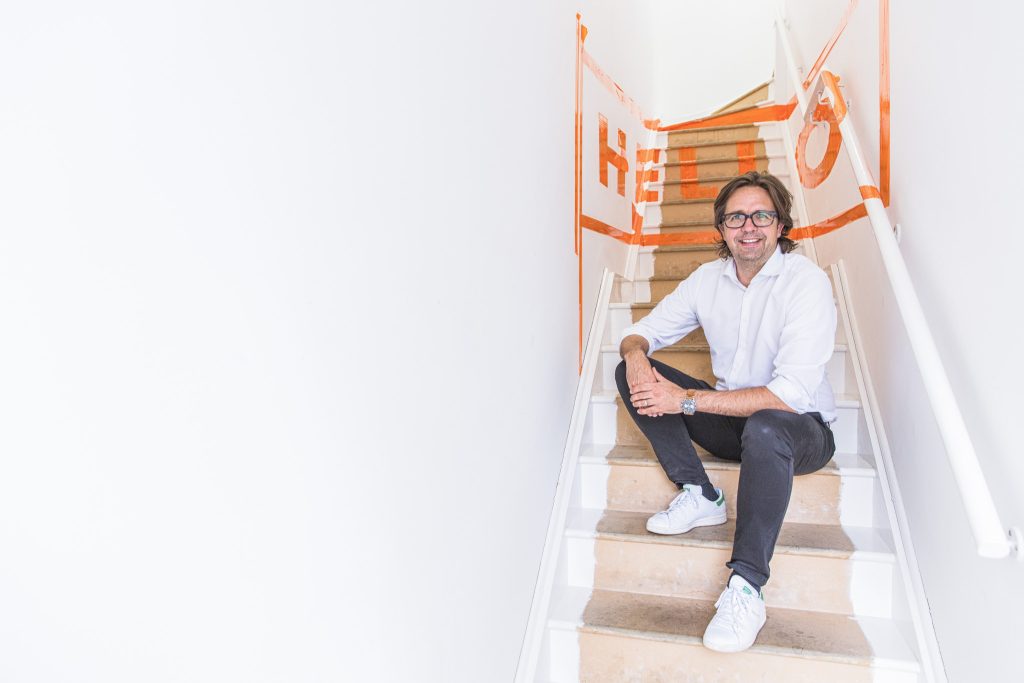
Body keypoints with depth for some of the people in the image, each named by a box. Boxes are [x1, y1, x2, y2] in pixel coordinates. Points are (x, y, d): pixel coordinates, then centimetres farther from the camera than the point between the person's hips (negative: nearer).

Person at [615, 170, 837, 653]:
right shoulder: (709, 278, 0)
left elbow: (790, 394, -28)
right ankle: (699, 496, -9)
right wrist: (636, 354, -22)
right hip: (730, 420, 6)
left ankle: (746, 589, -28)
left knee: (763, 427, -41)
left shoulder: (806, 282, -18)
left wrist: (688, 399, -30)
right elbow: (642, 332, 5)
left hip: (801, 430, -5)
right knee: (631, 371, -8)